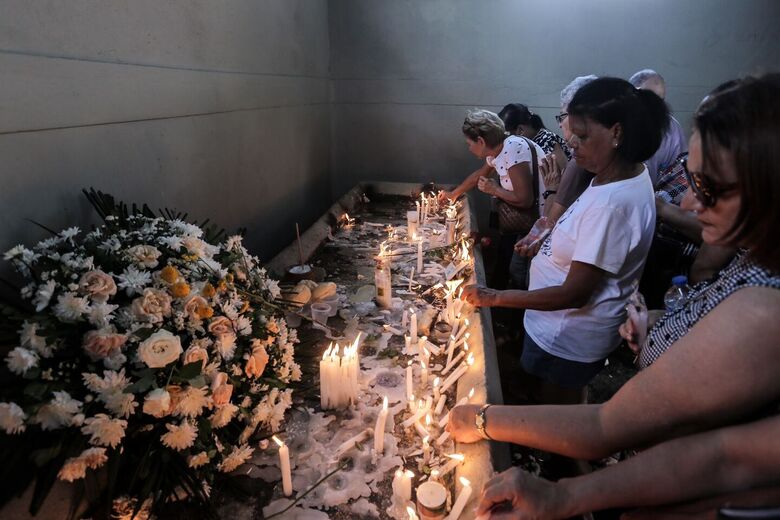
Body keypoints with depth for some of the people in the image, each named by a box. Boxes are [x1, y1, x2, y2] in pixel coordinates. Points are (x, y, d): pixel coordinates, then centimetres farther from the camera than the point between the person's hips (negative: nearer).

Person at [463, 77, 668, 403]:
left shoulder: (612, 204, -32)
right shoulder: (628, 173, -2)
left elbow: (575, 293, -28)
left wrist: (495, 297, -23)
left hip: (567, 340, -9)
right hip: (565, 328, 9)